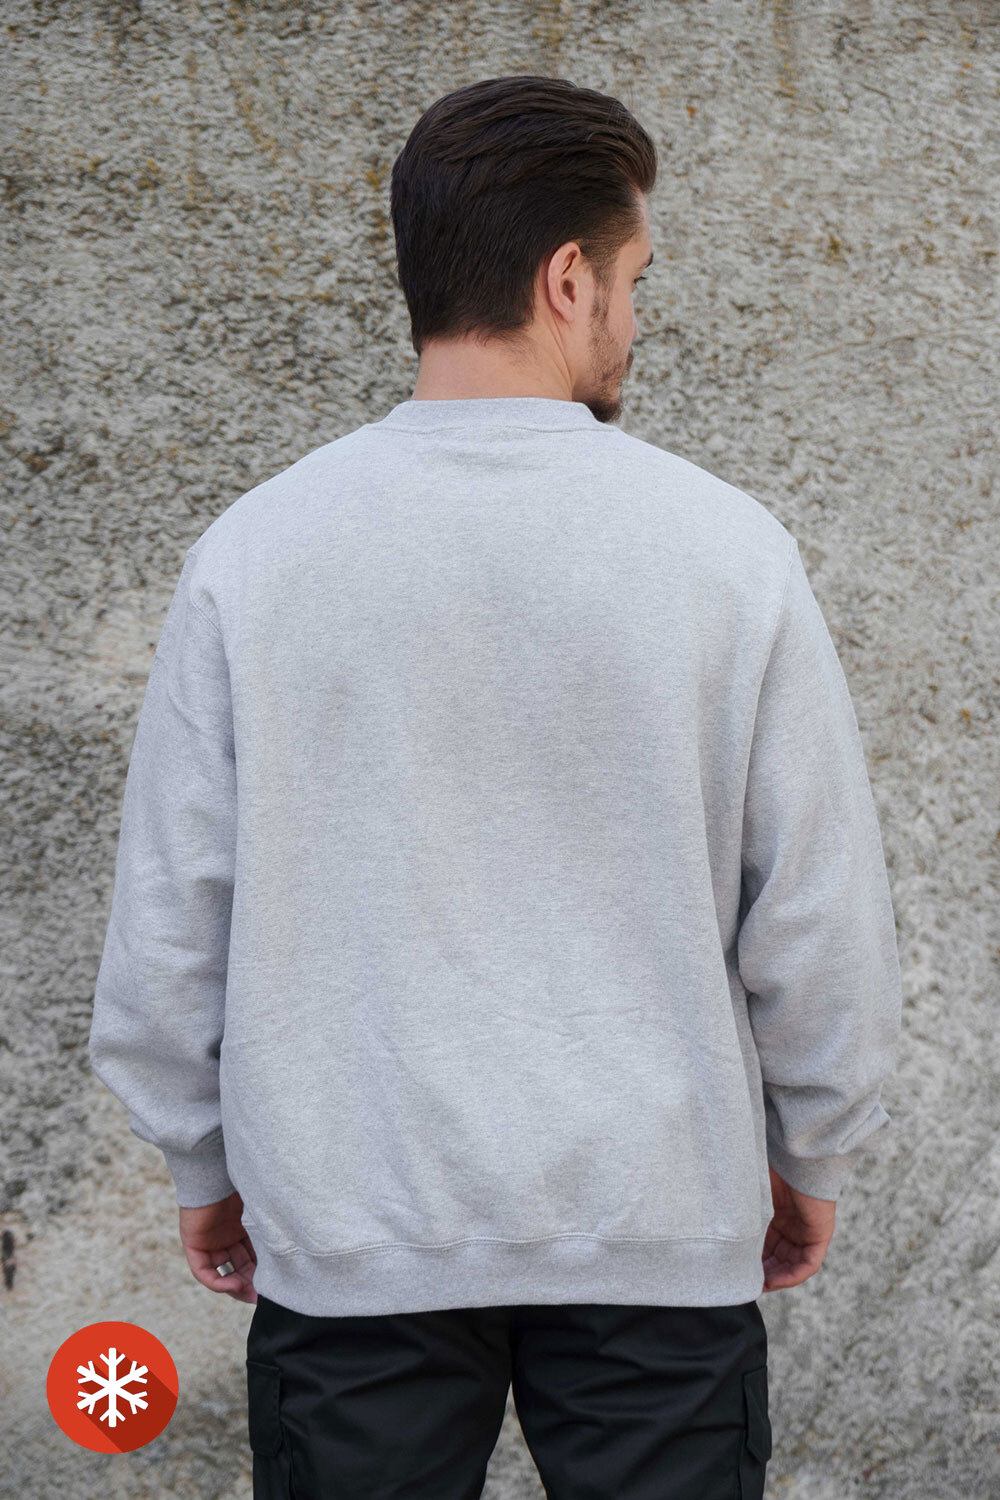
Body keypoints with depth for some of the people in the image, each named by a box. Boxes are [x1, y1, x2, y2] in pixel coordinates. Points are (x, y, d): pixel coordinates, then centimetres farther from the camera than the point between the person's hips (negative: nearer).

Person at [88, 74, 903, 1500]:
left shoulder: (249, 554, -6)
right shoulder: (726, 545, -9)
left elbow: (168, 919, -1)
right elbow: (823, 914, -3)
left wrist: (204, 1165, 14)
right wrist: (814, 1156, 13)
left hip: (353, 1229, 1)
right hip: (663, 1226, 0)